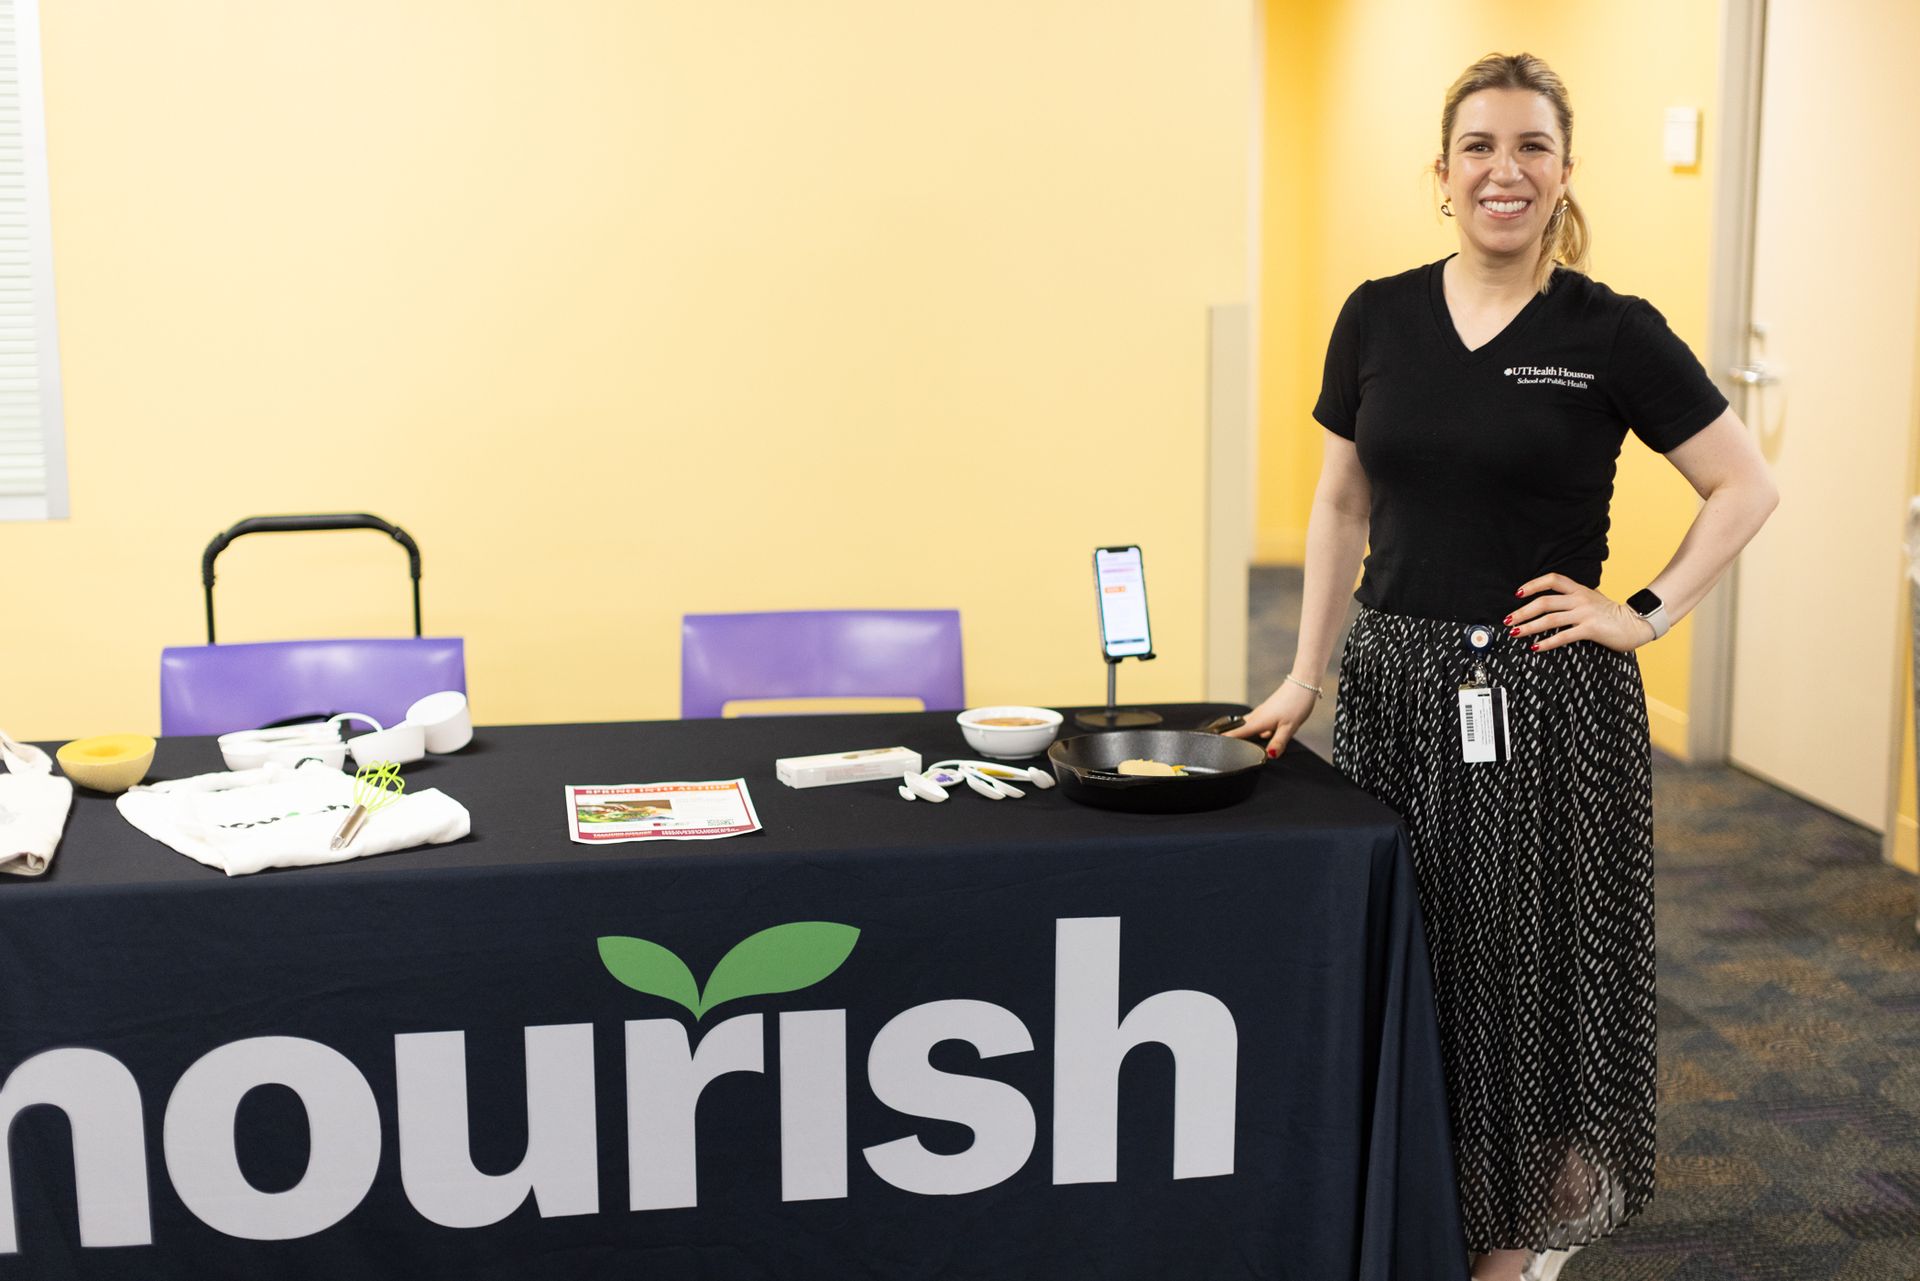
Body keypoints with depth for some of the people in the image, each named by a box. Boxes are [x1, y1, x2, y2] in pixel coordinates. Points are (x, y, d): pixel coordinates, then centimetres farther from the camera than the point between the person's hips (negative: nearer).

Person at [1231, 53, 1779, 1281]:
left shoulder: (1613, 333, -5)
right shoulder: (1379, 317, 4)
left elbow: (1748, 487, 0)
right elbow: (1342, 504, 9)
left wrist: (1650, 615, -7)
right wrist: (1306, 675, 6)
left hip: (1550, 702, -3)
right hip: (1398, 683, 3)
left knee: (1531, 955, 5)